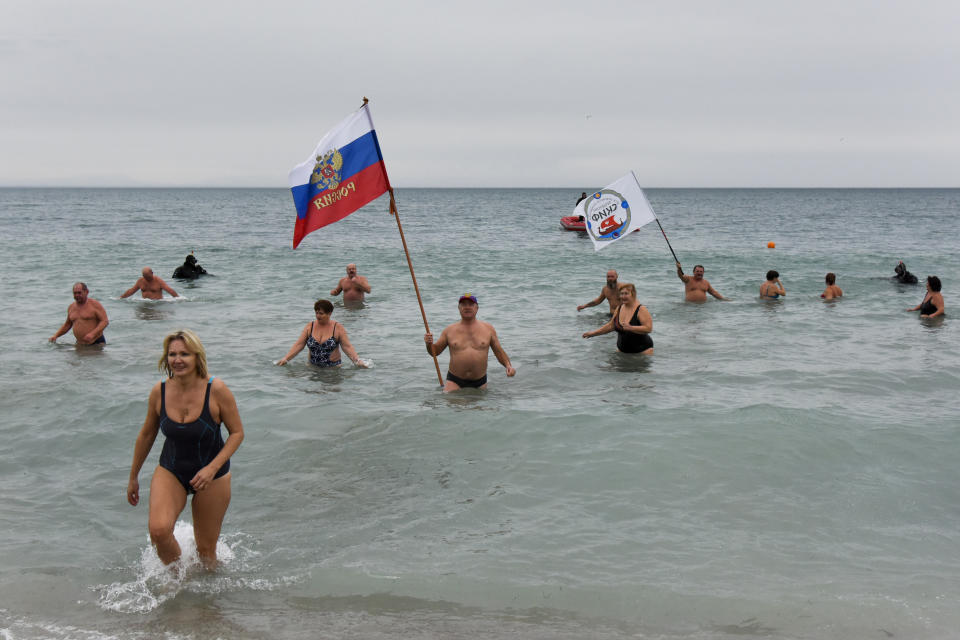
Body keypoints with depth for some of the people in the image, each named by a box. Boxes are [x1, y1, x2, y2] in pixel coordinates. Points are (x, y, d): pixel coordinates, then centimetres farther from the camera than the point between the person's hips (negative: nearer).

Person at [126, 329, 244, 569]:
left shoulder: (216, 390, -19)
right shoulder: (159, 391, -10)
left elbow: (237, 432, -10)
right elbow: (146, 434, 6)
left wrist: (212, 468, -23)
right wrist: (133, 477, 15)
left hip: (212, 477, -1)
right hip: (170, 472, 2)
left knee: (206, 549, 9)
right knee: (158, 530, -23)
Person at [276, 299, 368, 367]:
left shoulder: (338, 328, -2)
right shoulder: (309, 327, 5)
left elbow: (347, 347, -5)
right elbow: (298, 345, 3)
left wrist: (357, 361, -18)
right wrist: (286, 359, -7)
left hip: (333, 367, -2)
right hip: (312, 366, 2)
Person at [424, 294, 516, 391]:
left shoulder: (488, 329, 4)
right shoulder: (450, 330, 3)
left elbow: (499, 352, 9)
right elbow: (435, 351, 11)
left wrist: (508, 365, -8)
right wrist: (429, 344, -10)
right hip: (454, 381, -1)